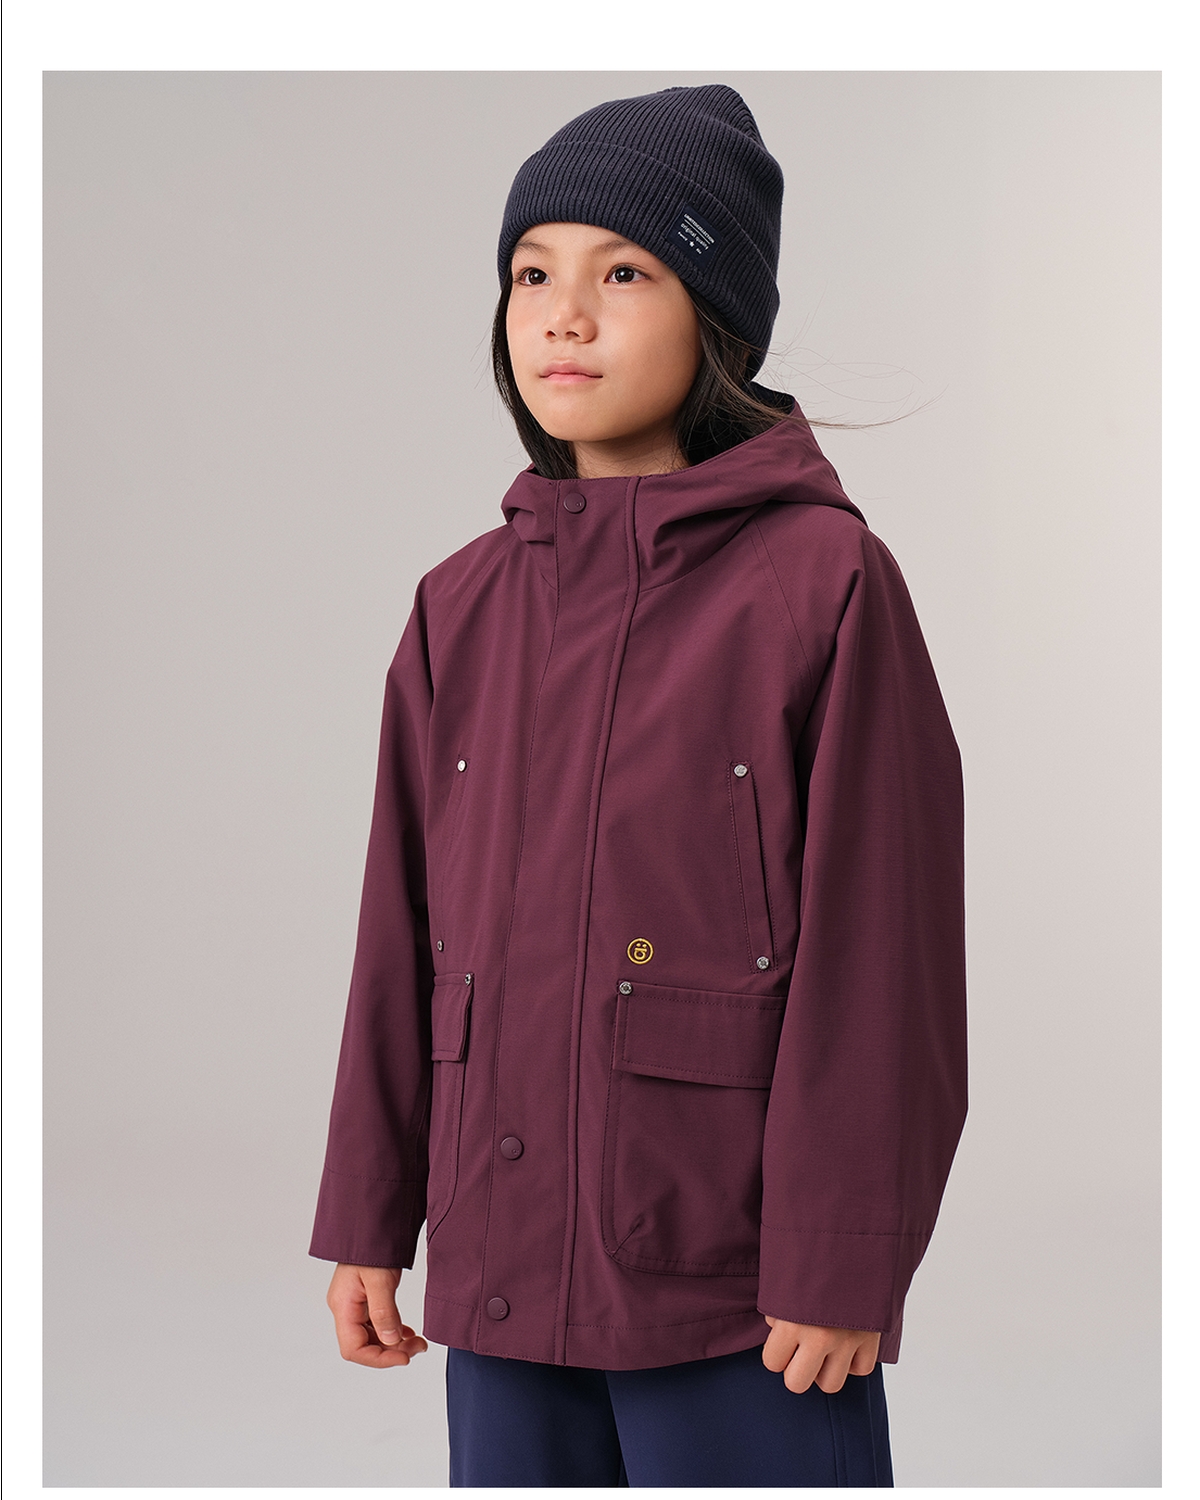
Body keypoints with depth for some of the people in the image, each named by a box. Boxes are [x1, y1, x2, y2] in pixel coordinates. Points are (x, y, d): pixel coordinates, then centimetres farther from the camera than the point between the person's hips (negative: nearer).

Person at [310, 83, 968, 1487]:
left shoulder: (825, 582, -8)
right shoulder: (464, 604, 8)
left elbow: (882, 950, -9)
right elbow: (403, 936, 11)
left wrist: (843, 1267, -10)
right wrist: (367, 1221, 11)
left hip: (740, 1293, -5)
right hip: (501, 1269, 5)